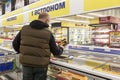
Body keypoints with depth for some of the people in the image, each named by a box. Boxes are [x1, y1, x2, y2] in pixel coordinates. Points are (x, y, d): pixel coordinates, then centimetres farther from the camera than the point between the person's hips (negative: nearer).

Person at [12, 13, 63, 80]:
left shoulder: (24, 29, -3)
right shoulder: (48, 33, -11)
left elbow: (15, 44, 6)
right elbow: (56, 52, -4)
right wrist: (61, 49, 19)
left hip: (26, 63, 3)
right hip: (41, 65, -2)